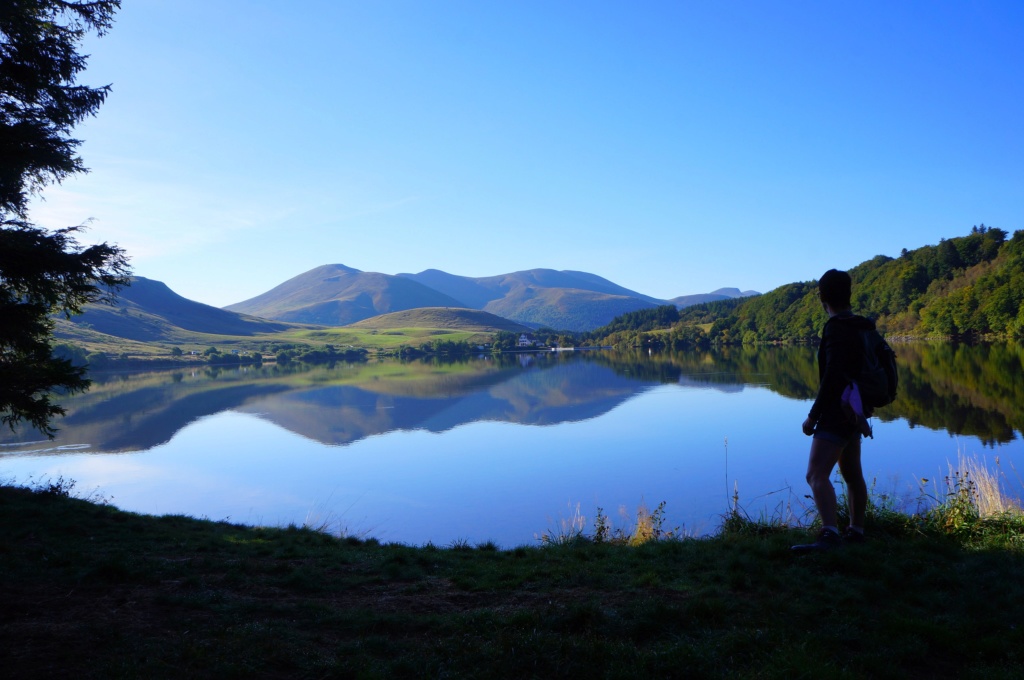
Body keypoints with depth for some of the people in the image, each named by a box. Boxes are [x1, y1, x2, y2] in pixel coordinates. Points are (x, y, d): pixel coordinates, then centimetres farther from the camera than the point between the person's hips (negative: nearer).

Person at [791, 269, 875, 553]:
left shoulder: (837, 328, -17)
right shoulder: (862, 326, 12)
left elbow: (832, 376, -24)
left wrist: (813, 415, -19)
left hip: (837, 412, -10)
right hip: (855, 411, 10)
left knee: (817, 475, -18)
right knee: (852, 473, 20)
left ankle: (830, 533, -30)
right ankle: (856, 530, 32)